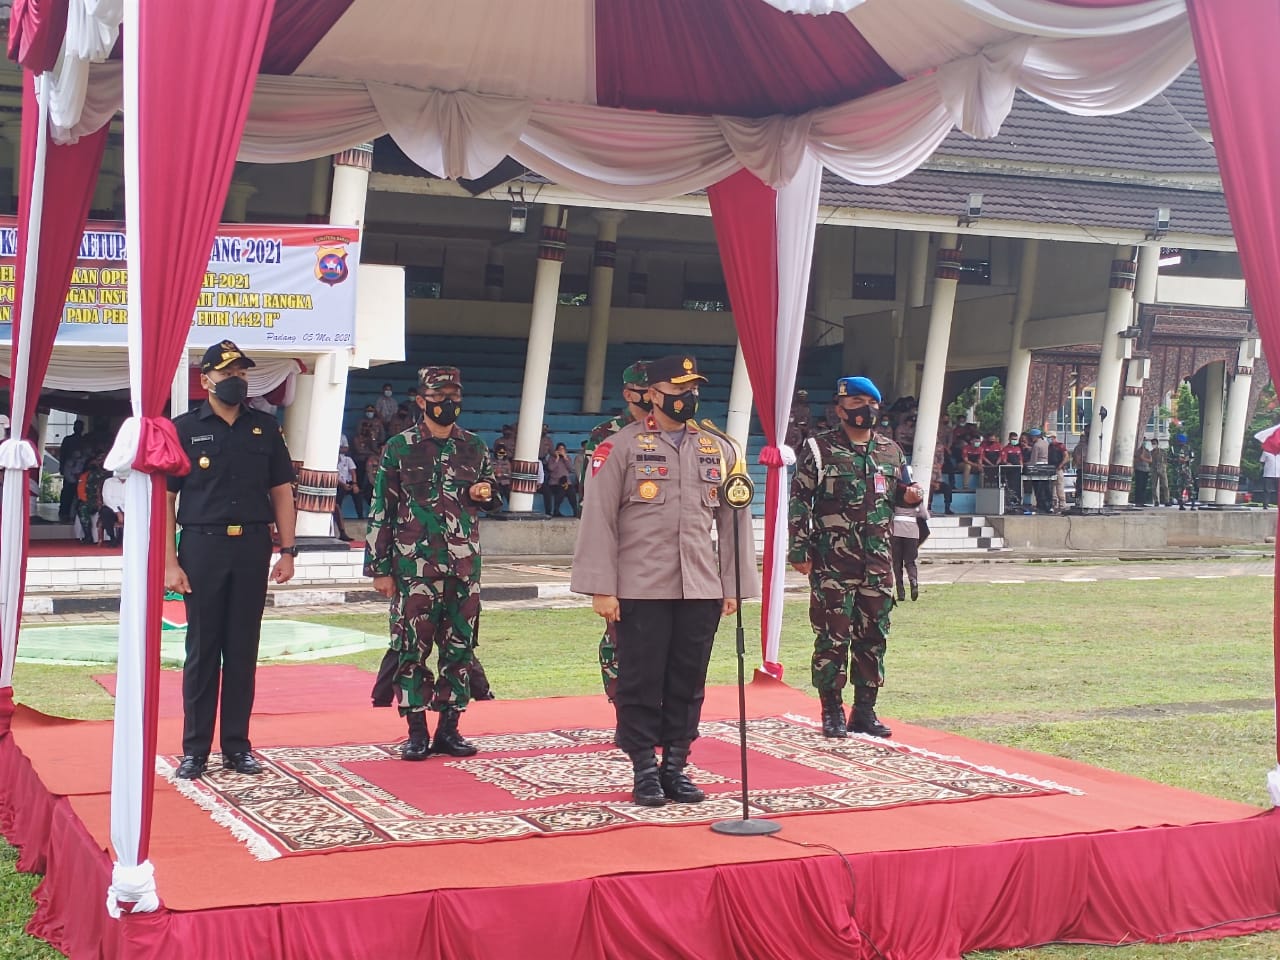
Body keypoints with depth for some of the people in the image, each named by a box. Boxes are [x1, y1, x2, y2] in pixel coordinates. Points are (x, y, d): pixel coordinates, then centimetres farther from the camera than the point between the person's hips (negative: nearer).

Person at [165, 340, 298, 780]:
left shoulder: (265, 428, 9)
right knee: (202, 650, 3)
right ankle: (195, 750, 10)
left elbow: (281, 491, 12)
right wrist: (169, 562, -8)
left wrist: (287, 550, 4)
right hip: (202, 548, -2)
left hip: (252, 547, 2)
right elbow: (164, 498, -1)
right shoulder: (184, 429, 1)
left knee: (243, 650, 7)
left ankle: (237, 747, 15)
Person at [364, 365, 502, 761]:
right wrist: (379, 568, -4)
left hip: (464, 565, 3)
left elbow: (493, 499, 22)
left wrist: (485, 494, -4)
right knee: (412, 647, -2)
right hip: (414, 565, -3)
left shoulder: (475, 447, 9)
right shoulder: (400, 447, 0)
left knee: (459, 647, 6)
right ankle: (417, 731, 6)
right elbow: (381, 509, 0)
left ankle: (449, 728, 15)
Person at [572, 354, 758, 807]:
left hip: (702, 590, 4)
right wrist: (601, 589, -9)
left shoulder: (720, 449, 10)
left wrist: (734, 586, 8)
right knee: (640, 683, 2)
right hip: (640, 590, -4)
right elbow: (598, 519, -5)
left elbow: (734, 519, 12)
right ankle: (644, 771, 13)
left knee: (688, 684, 8)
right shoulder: (621, 446, -2)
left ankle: (676, 767, 19)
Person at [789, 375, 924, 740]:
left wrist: (911, 495, -2)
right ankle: (832, 711, 7)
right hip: (832, 562, -5)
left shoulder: (890, 451, 12)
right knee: (832, 637, -2)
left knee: (873, 637, 8)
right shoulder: (818, 449, -2)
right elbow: (799, 501, -4)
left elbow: (899, 491, 23)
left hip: (877, 562, 5)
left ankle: (865, 709, 17)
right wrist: (799, 550, -9)